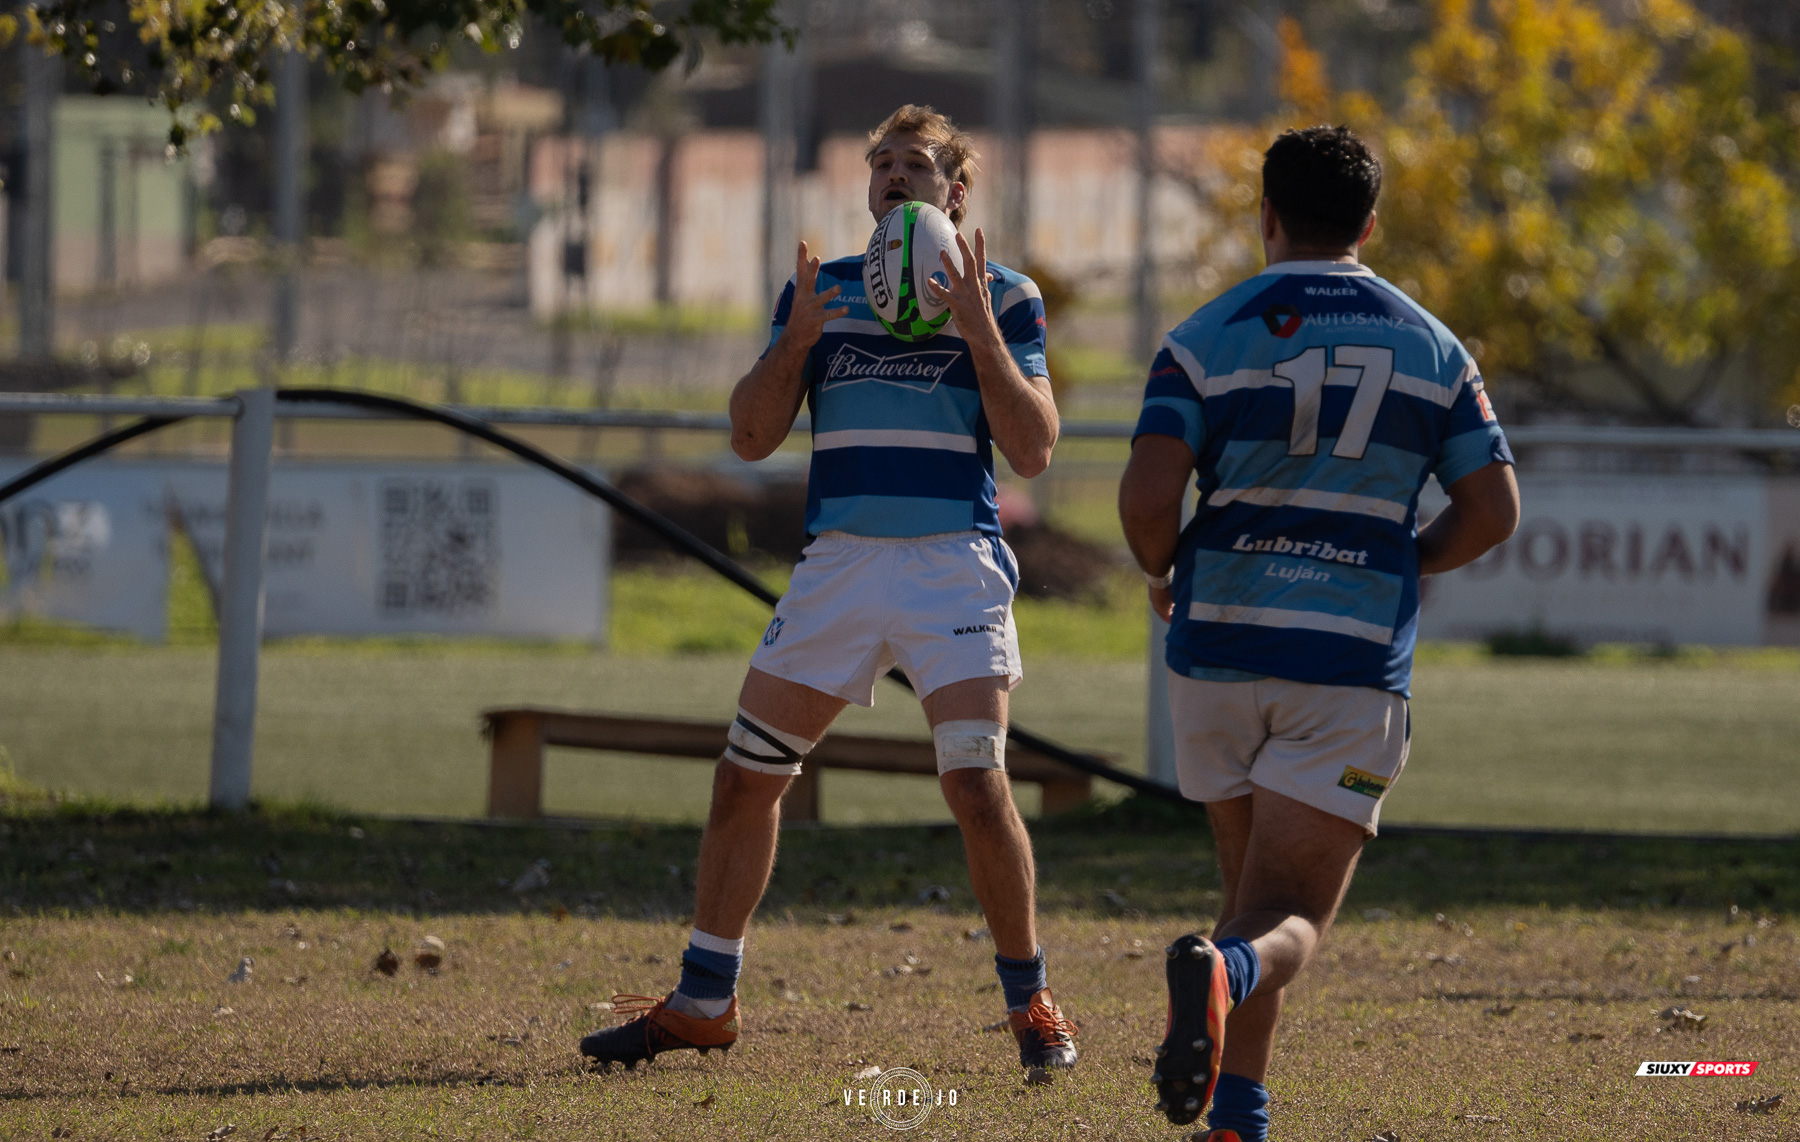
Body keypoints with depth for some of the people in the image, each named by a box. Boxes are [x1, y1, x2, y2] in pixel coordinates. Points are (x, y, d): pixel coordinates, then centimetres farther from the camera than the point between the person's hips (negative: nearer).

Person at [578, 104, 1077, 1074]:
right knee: (744, 778, 4)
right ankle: (703, 1003, 17)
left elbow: (1033, 452, -4)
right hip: (839, 560, 4)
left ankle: (1032, 1005, -1)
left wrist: (980, 333, -14)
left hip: (955, 565, -4)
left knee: (976, 783, -16)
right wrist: (796, 341, -8)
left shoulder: (1002, 297, 4)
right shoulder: (821, 291, 13)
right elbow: (751, 438, 8)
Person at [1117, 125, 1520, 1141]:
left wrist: (1164, 574, 10)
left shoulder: (1209, 340, 0)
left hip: (1219, 643, 1)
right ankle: (1228, 971, -41)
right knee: (1290, 920, -6)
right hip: (1353, 662, -1)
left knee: (1256, 890, 20)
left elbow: (1149, 496, -11)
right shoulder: (1433, 348, 6)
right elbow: (1493, 511, 3)